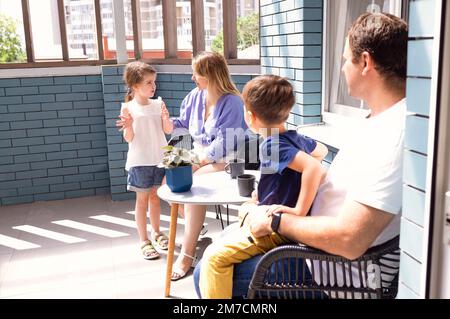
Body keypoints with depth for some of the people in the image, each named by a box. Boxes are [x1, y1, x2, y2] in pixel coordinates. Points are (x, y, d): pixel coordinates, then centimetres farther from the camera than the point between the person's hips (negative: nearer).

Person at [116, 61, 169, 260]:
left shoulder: (158, 104, 2)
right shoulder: (128, 108, -8)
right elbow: (128, 138, -8)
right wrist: (129, 126, -28)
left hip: (160, 158, 4)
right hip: (140, 161, -3)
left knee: (155, 197, 16)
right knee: (142, 199, 6)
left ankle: (156, 233, 34)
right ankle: (144, 241, 16)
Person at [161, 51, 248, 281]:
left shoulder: (232, 102, -17)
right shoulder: (194, 97, 4)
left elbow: (223, 144, -21)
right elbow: (182, 125, 13)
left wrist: (200, 158, -22)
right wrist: (167, 120, -7)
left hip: (225, 161, -7)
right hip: (200, 157, 8)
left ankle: (187, 253, -21)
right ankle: (195, 230, 10)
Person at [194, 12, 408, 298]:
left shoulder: (393, 135, -29)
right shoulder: (379, 120, 4)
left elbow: (349, 240, -34)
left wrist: (276, 221, -19)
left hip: (332, 275, -10)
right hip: (313, 243, 10)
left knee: (209, 274, -6)